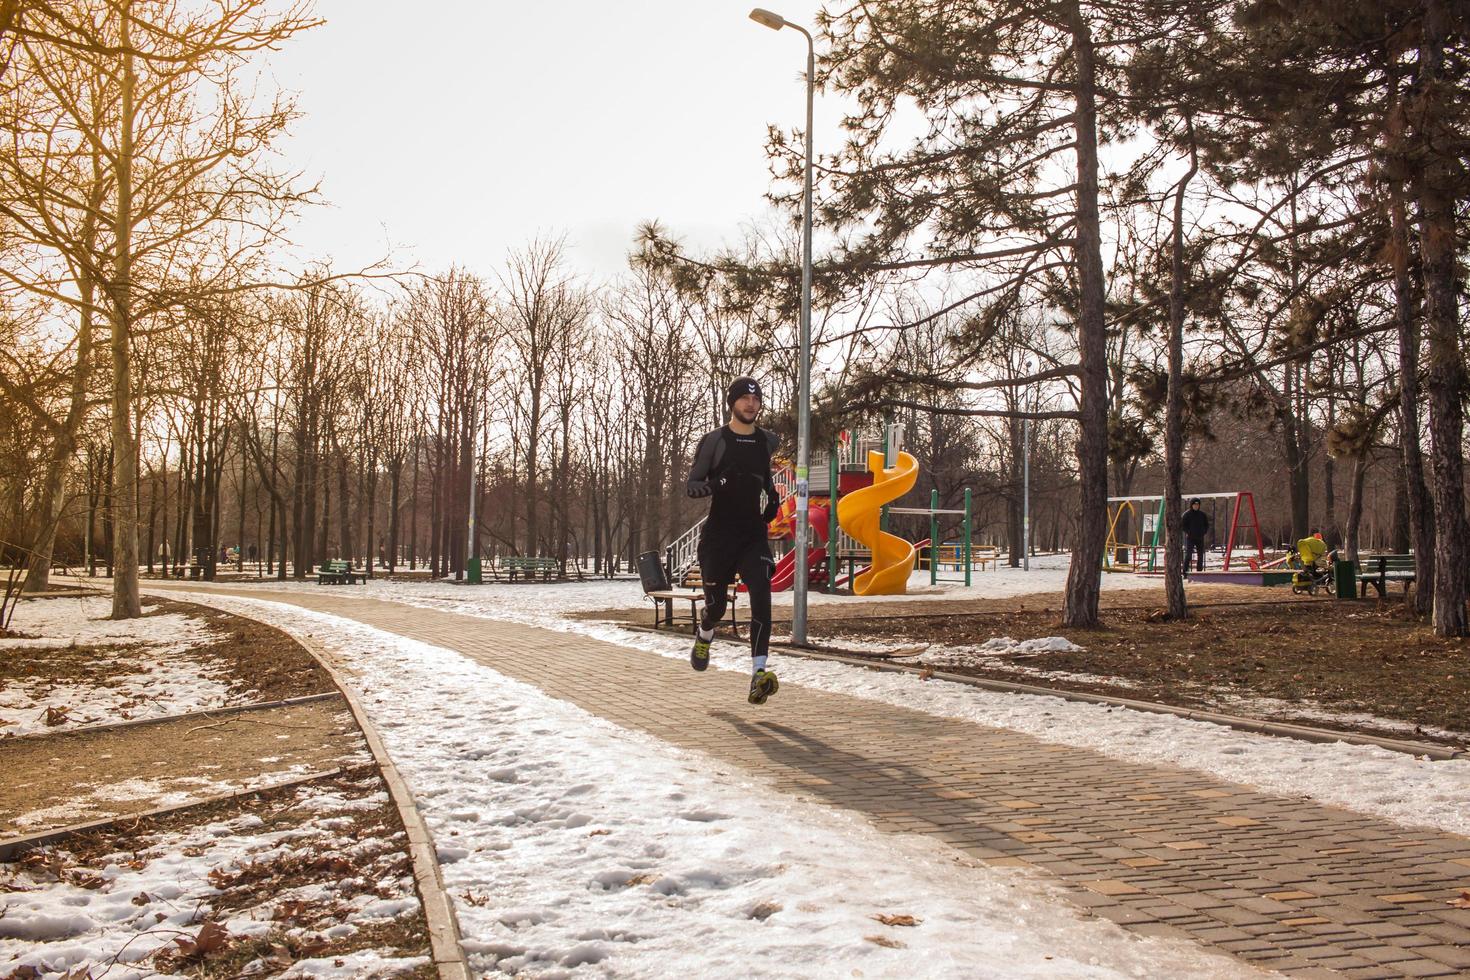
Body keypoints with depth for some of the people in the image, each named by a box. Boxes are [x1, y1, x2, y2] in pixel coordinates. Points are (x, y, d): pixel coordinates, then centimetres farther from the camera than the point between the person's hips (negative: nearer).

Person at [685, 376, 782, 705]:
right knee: (716, 605, 6)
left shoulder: (767, 441, 9)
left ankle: (759, 674, -23)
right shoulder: (713, 441, -4)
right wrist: (713, 485, -25)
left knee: (761, 599, -18)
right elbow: (689, 486, -5)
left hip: (754, 536, 2)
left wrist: (773, 498, 15)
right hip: (718, 536, -2)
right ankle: (704, 636, 43)